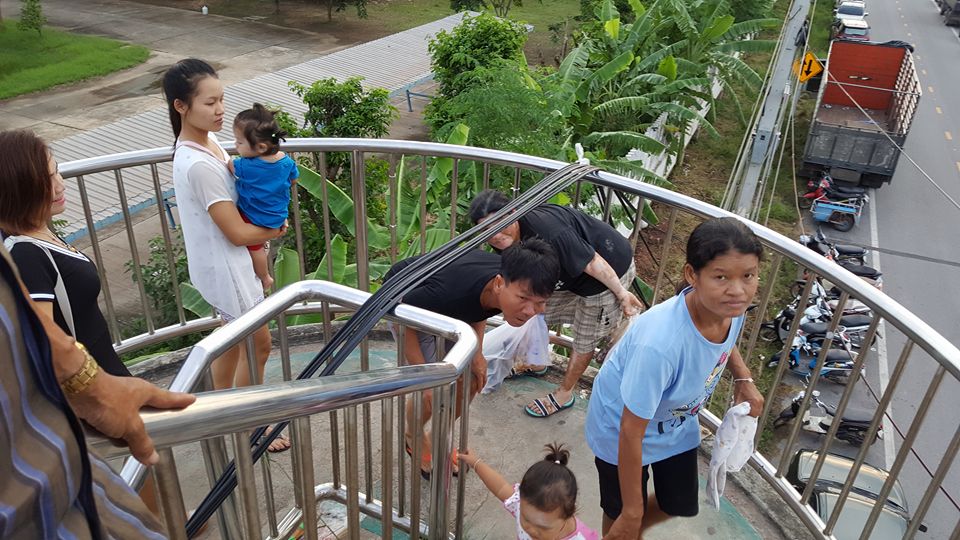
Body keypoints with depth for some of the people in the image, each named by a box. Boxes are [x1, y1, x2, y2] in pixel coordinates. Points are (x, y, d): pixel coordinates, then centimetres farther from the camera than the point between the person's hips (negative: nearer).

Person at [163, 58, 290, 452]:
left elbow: (232, 193, 14)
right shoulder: (199, 165, -29)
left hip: (224, 261, 9)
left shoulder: (205, 142, 1)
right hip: (225, 267, -9)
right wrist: (275, 230, -6)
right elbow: (238, 233, -24)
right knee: (259, 343, 6)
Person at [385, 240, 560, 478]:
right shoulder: (451, 293, -47)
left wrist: (476, 351, -8)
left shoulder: (512, 279, -26)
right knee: (432, 390, -9)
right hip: (404, 298, -5)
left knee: (470, 382, 4)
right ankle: (414, 438, 26)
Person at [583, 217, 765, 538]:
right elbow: (631, 433, -32)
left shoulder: (731, 308, -23)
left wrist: (743, 379, -10)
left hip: (676, 423, 6)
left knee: (681, 505, 24)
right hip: (622, 429, -6)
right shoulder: (659, 343, -44)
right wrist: (632, 512, -21)